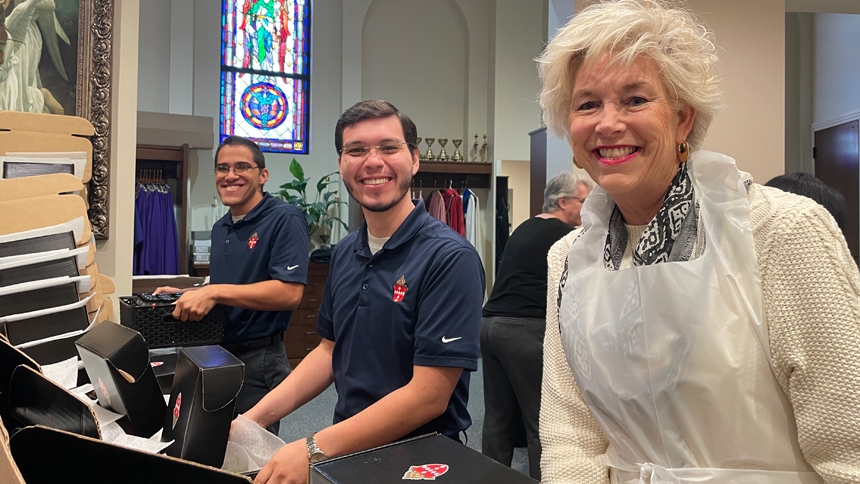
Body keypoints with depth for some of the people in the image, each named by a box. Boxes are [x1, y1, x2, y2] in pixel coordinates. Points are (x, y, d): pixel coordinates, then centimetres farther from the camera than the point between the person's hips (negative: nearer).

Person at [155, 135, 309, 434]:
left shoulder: (284, 220, -15)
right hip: (215, 353, 8)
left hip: (257, 357, -8)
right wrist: (184, 294, 6)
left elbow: (289, 292, -25)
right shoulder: (220, 228, 13)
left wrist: (215, 292, -26)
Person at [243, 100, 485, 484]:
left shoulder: (450, 258, -18)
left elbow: (429, 395, -21)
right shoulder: (345, 253, 3)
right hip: (347, 451, 5)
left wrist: (315, 450, -22)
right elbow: (331, 350, 11)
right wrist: (256, 417, 0)